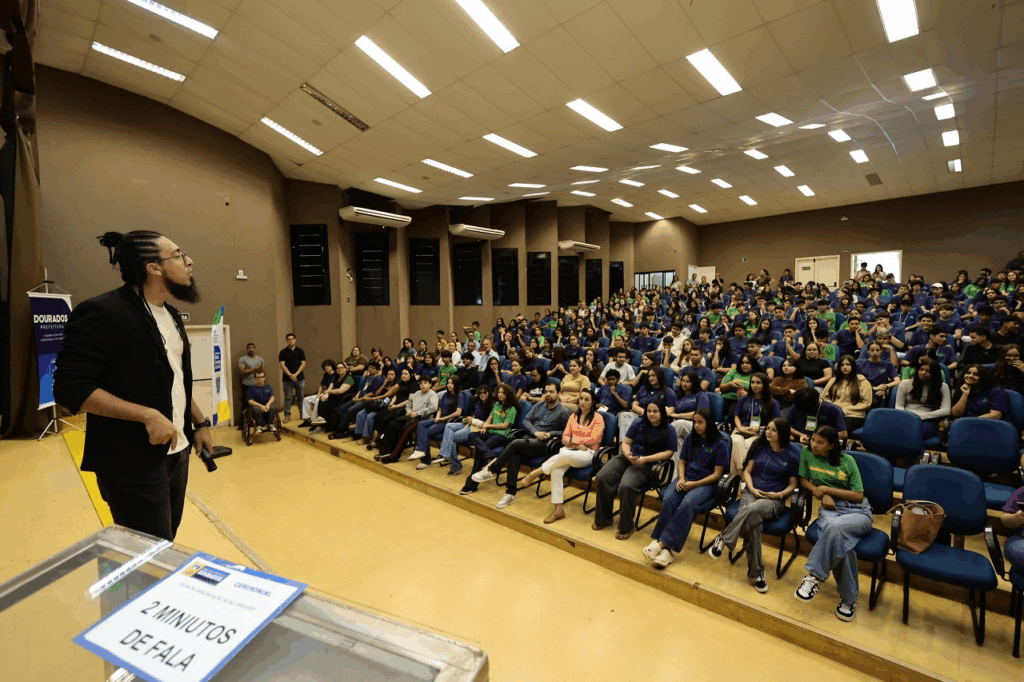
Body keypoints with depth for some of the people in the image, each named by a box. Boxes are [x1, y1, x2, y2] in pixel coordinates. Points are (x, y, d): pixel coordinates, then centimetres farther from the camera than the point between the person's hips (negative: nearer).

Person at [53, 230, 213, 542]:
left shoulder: (170, 315, 11)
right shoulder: (103, 313, -15)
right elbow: (70, 388, -18)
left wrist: (200, 423, 13)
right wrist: (147, 416, -24)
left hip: (177, 452, 8)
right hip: (133, 462, -8)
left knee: (166, 548, 16)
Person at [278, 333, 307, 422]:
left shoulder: (300, 351, 6)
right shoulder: (283, 352, 2)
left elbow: (303, 363, -1)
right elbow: (282, 365, -5)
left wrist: (296, 374, -12)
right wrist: (290, 375, -16)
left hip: (299, 378, 1)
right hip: (287, 379, -1)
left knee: (301, 397, 6)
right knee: (288, 397, 0)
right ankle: (287, 415, 5)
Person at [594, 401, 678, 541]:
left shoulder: (669, 431, -1)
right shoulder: (638, 424, 8)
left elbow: (669, 452, -7)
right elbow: (625, 442, 7)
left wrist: (645, 459, -17)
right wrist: (628, 454, -16)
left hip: (645, 465, -4)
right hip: (625, 457, 4)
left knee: (626, 486, -33)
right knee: (602, 478, -20)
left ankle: (627, 527, -11)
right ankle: (603, 518, -1)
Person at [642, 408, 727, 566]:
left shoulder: (720, 444, -4)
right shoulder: (690, 439, 10)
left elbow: (717, 474, -7)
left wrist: (694, 484, -16)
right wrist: (681, 478, -8)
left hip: (706, 483, -4)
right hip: (686, 478, 4)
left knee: (687, 503, -36)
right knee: (668, 499, -29)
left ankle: (663, 543, -34)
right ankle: (668, 548, -33)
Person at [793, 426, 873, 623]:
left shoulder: (847, 461, 2)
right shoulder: (807, 452, 6)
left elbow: (859, 496, 0)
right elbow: (804, 481, 12)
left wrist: (827, 489, -9)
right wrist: (823, 495, -5)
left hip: (858, 511, -1)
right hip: (830, 509, 1)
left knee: (834, 527, -39)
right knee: (839, 540, -36)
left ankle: (815, 576, -26)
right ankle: (848, 598, -19)